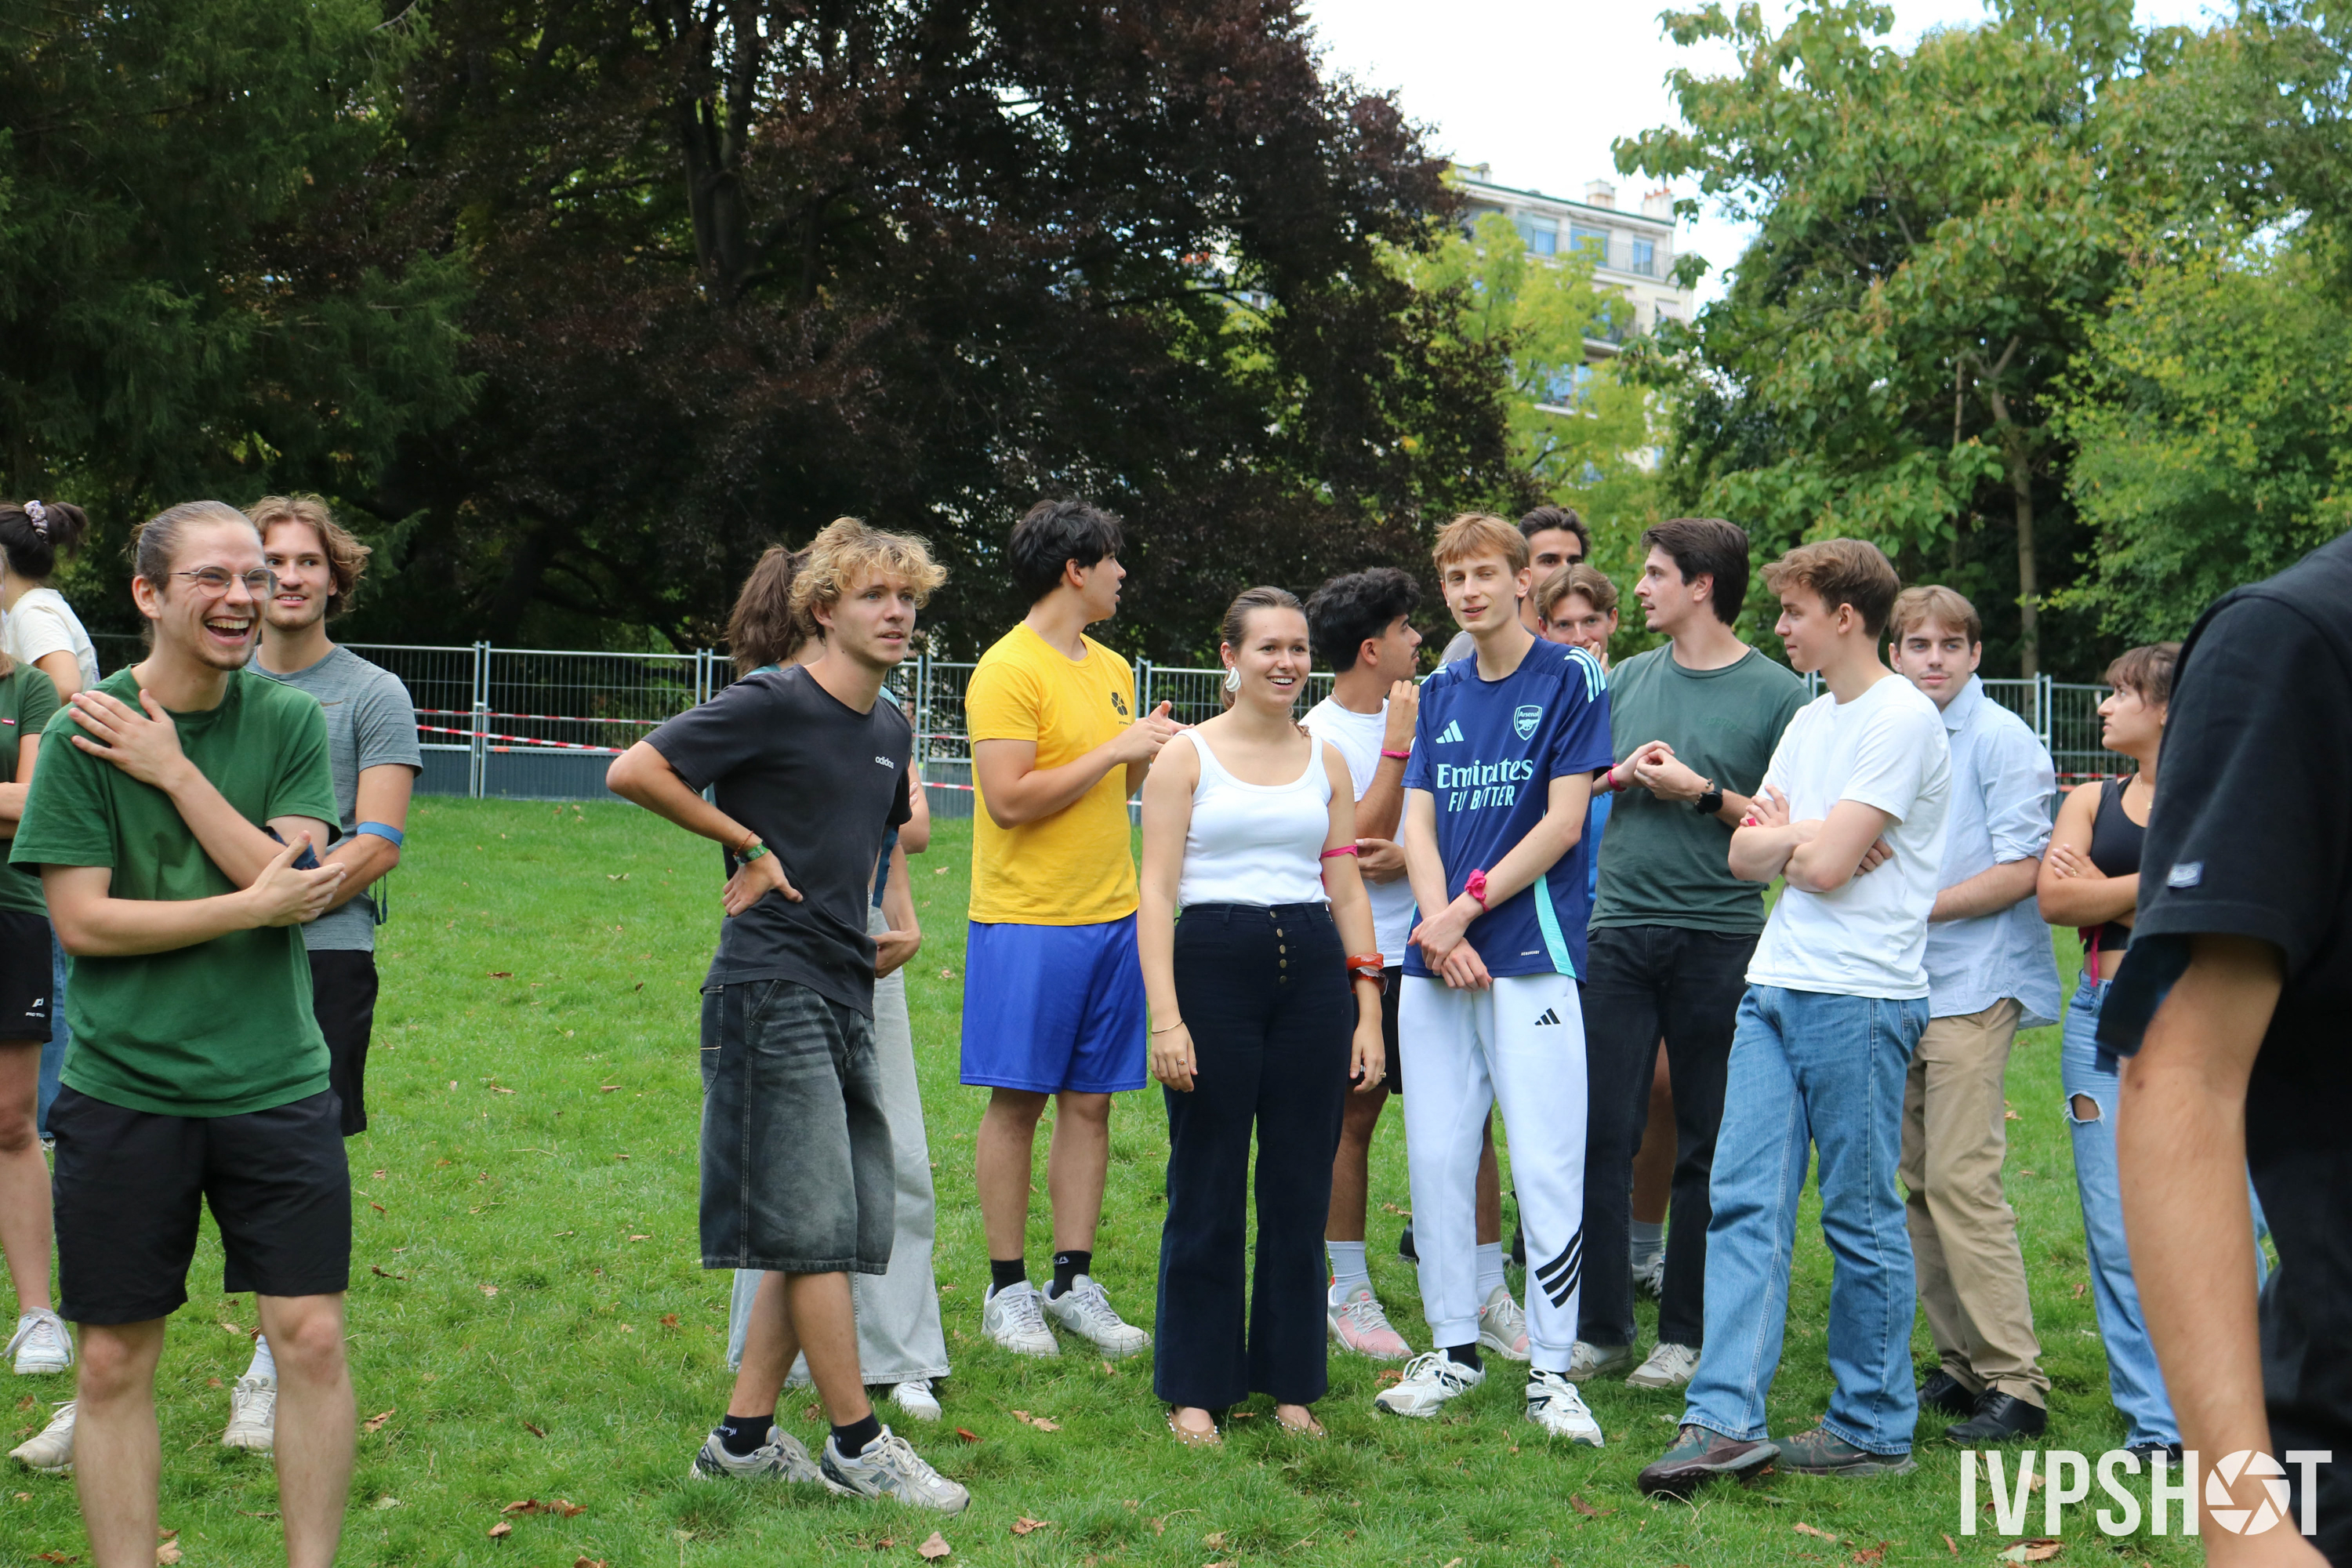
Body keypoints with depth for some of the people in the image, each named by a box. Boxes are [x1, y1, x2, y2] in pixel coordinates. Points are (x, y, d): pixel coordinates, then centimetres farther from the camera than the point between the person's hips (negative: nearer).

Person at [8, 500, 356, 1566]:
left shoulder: (291, 720, 2)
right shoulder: (85, 731, -5)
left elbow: (295, 884, -9)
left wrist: (176, 771, -13)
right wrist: (254, 906, -12)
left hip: (276, 1082, 1)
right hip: (124, 1089, -1)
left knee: (312, 1339, 0)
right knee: (116, 1360, 6)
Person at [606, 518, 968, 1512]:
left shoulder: (891, 728, 14)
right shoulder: (773, 704, -10)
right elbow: (633, 772, -16)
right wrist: (748, 844, -10)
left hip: (845, 992, 9)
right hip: (773, 989, -9)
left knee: (854, 1222, 9)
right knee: (817, 1224, -4)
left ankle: (745, 1435, 18)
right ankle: (856, 1445, 6)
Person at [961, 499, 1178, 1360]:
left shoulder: (1112, 668, 15)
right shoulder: (1008, 669, -10)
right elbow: (1010, 799, -18)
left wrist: (1155, 755, 2)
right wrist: (1114, 750, -14)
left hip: (1112, 916, 7)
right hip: (1027, 919, -7)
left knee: (1090, 1101, 8)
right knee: (1018, 1101, 0)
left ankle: (1074, 1282, 16)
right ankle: (1008, 1289, 10)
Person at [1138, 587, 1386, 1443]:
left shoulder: (1326, 762, 12)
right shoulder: (1186, 756, 0)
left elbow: (1348, 891, 13)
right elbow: (1156, 893, -5)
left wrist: (1368, 1010, 7)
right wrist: (1165, 1017, -13)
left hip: (1313, 970, 4)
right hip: (1213, 963, -3)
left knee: (1301, 1186, 7)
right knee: (1208, 1187, 3)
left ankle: (1291, 1380, 20)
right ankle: (1195, 1387, 15)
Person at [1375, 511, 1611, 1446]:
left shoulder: (1572, 680, 0)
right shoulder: (1439, 694, 15)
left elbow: (1564, 821, -7)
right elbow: (1418, 820, 10)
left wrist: (1465, 908, -9)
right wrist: (1439, 929, -6)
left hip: (1531, 955, -5)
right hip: (1436, 959, 5)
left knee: (1548, 1167, -6)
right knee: (1435, 1158, 7)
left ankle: (1551, 1370, 3)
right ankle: (1453, 1350, 19)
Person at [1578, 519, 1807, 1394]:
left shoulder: (1777, 693, -1)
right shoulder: (1627, 680, 13)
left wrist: (1702, 793, -12)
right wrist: (1623, 777, -2)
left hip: (1720, 936, -4)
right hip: (1619, 927, 4)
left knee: (1707, 1145, 5)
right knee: (1600, 1132, 1)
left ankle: (1687, 1333, 15)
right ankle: (1600, 1327, 10)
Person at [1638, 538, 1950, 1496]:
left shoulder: (1902, 719, -9)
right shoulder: (1810, 722, 19)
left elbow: (1825, 864, -16)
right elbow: (1746, 855, 13)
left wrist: (1785, 833, 4)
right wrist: (1804, 839, -6)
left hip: (1861, 997, -8)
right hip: (1775, 987, 8)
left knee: (1861, 1218, 2)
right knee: (1744, 1201, 0)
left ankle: (1874, 1431, 13)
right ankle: (1726, 1421, 0)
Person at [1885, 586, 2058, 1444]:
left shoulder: (2001, 739, -7)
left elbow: (2022, 871, -12)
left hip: (1974, 985, -7)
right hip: (1901, 987, 7)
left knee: (1962, 1181, -12)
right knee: (1919, 1182, 8)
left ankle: (2014, 1381, -7)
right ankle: (1961, 1360, 17)